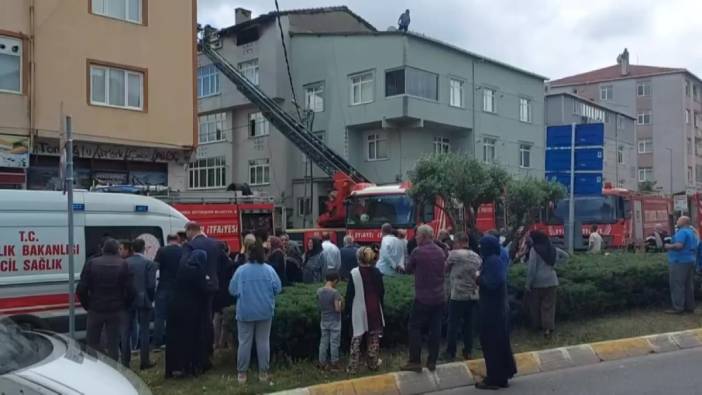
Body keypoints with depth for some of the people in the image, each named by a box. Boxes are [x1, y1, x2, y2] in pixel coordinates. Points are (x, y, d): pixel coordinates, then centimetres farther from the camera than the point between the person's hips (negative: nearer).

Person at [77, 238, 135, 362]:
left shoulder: (92, 263, -2)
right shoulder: (123, 265, -3)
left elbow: (81, 289, -4)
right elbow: (130, 290, -7)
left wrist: (87, 305, 9)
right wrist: (124, 306, 8)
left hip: (95, 309, 0)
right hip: (116, 310, 0)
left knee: (92, 341, 15)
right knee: (113, 344, 8)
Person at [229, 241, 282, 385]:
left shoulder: (241, 270, -10)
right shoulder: (269, 269, -7)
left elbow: (232, 290, -4)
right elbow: (278, 288, -3)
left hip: (245, 312, -1)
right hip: (265, 311, 1)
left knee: (244, 342, 7)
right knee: (263, 342, 9)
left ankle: (241, 373, 12)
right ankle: (263, 373, 13)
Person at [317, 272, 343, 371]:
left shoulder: (319, 291, -2)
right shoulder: (335, 292, -19)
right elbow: (338, 309, -20)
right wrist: (340, 302, -2)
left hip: (324, 321, 5)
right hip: (334, 321, -5)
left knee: (323, 342, 11)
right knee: (334, 343, 5)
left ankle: (322, 363, 17)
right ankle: (334, 364, 12)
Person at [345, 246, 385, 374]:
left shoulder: (354, 273, -11)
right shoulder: (376, 272, -3)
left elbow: (350, 294, -7)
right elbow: (382, 291, 4)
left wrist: (348, 309, 3)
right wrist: (381, 305, 17)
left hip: (359, 310, -2)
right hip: (374, 308, 2)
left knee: (356, 339, 4)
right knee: (374, 338, 13)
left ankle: (353, 367, 5)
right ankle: (373, 363, 20)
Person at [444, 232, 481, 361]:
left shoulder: (454, 254, -8)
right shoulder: (477, 257, 9)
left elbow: (445, 269, 3)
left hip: (457, 295, -5)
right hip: (473, 296, 5)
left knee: (453, 324, 2)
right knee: (468, 324, 12)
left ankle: (450, 353, 7)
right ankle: (468, 352, 18)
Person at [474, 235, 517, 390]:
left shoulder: (492, 261, -19)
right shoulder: (497, 260, 12)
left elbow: (491, 283, -27)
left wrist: (478, 277, -11)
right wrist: (481, 277, 4)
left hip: (491, 308, -10)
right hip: (497, 306, 10)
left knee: (491, 342, -2)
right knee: (499, 341, 16)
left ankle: (494, 378, 4)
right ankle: (503, 374, 25)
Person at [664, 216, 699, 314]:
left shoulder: (682, 232, -14)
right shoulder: (692, 232, 18)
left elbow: (679, 245, -25)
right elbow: (695, 247, 24)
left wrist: (669, 246, -10)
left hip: (680, 261, -10)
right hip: (690, 261, 10)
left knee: (677, 285, -7)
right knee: (689, 285, 11)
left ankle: (678, 307, -9)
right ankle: (689, 307, 14)